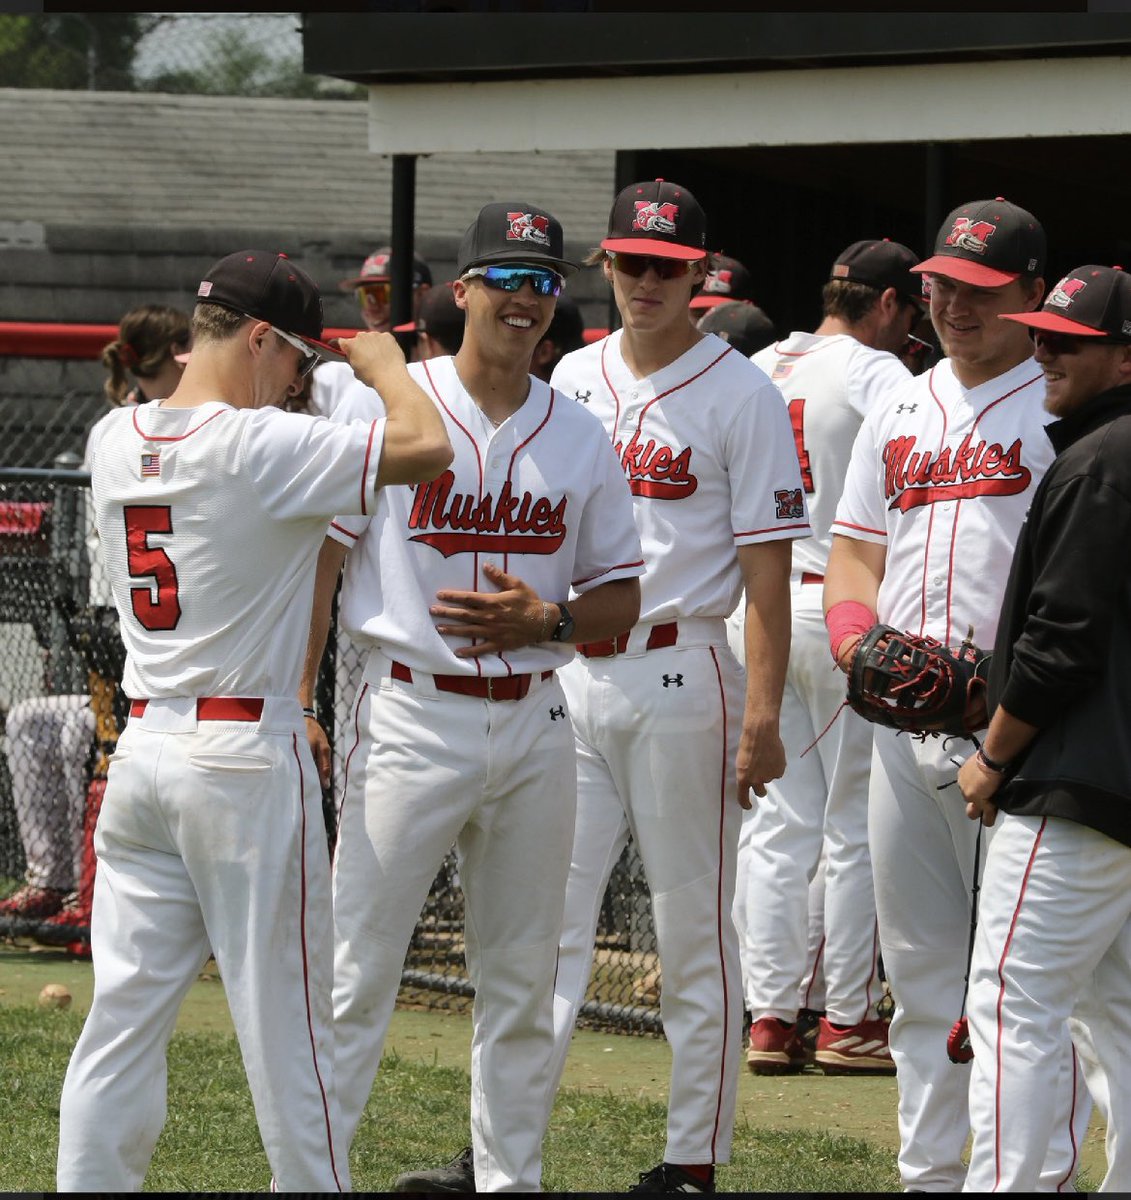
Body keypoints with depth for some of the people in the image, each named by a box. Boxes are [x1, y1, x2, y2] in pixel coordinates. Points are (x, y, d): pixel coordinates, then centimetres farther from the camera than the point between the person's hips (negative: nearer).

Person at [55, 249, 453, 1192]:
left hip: (143, 751, 6)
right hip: (249, 757, -6)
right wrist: (386, 366, 0)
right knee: (285, 1019, 2)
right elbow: (426, 448, -20)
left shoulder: (114, 440, 6)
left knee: (125, 1013, 7)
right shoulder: (259, 446, -15)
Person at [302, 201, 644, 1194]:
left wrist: (543, 619, -9)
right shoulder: (382, 406, -1)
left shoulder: (580, 437, 9)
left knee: (522, 979, 9)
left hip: (534, 724, 4)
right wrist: (297, 704, -10)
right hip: (411, 717, -4)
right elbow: (318, 558, -2)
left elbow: (621, 599, 12)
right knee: (357, 965, -6)